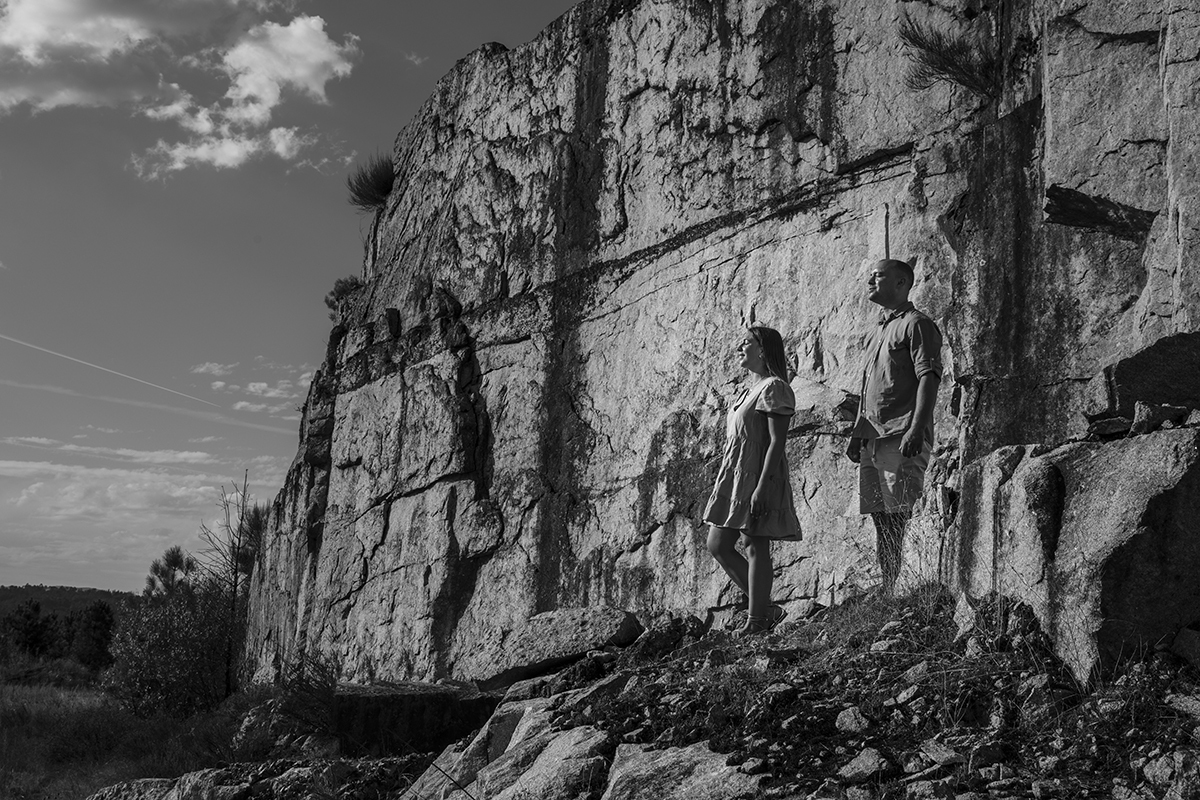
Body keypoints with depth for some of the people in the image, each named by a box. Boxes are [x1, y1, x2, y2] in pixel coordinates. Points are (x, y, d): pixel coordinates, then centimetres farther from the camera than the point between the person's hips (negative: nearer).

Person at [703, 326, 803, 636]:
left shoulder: (774, 388, -10)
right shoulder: (751, 390, 18)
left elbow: (777, 442, -17)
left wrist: (761, 486, -23)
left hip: (758, 477, -10)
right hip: (734, 477, 10)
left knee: (755, 546, -4)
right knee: (718, 545, 9)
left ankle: (757, 620, 4)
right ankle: (767, 609, 16)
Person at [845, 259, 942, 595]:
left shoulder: (916, 325, -3)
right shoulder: (878, 332, 24)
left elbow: (929, 377, -13)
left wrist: (916, 429, -23)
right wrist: (857, 433, 18)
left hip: (902, 439, -9)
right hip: (873, 439, 9)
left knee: (901, 520, -12)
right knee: (881, 521, 8)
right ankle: (889, 594, 12)